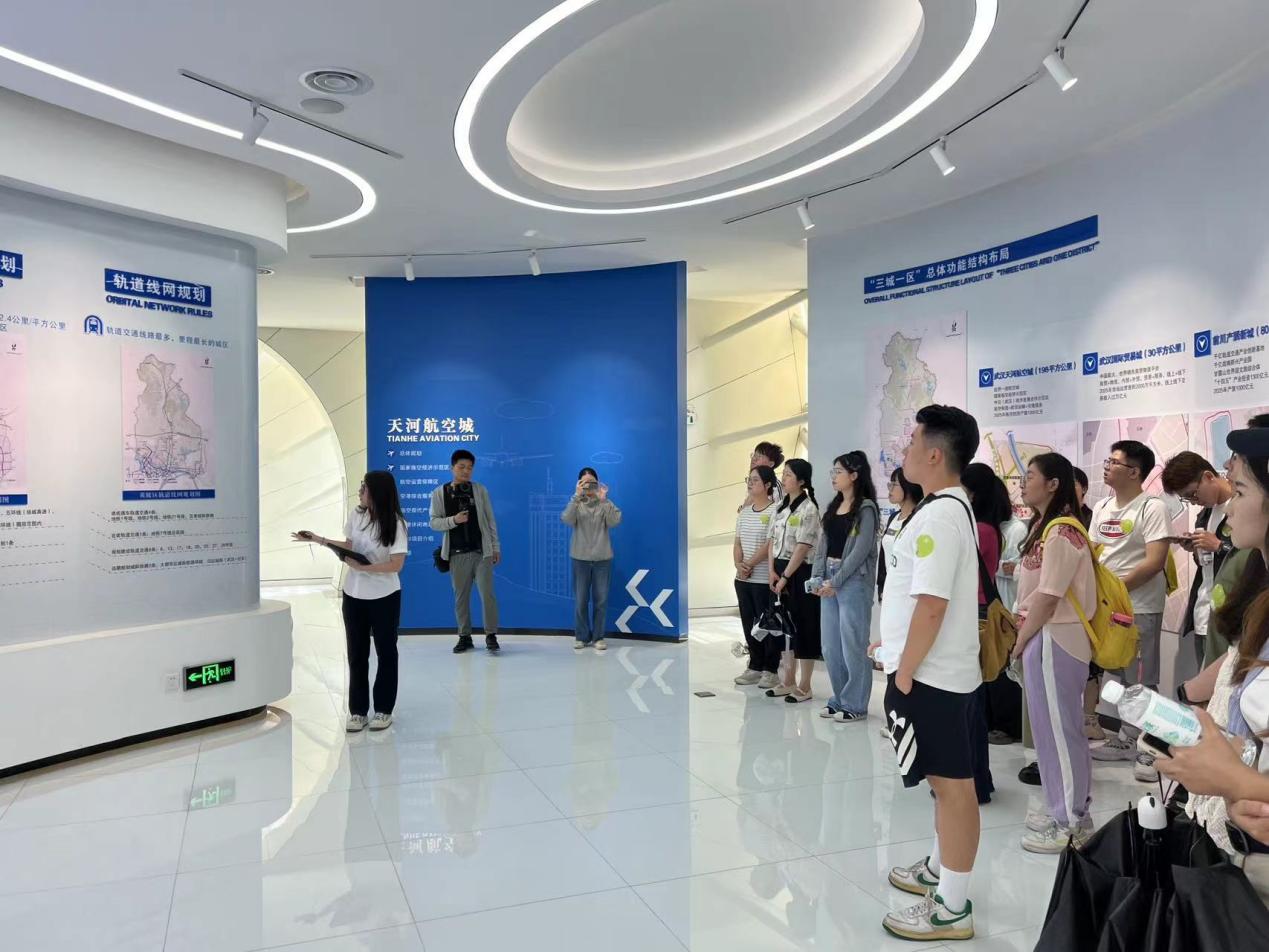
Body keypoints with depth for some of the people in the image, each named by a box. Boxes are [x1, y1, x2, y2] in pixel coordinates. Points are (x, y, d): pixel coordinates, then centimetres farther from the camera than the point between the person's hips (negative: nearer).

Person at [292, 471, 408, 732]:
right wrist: (318, 540, 6)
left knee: (385, 653, 9)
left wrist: (361, 567, -22)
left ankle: (383, 710, 20)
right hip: (353, 595, 5)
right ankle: (358, 710, 20)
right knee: (356, 654, 10)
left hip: (384, 597, -5)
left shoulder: (396, 524, -18)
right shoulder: (356, 515, -4)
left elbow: (396, 565, -20)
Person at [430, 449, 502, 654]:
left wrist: (496, 547, 4)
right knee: (461, 596, 7)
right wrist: (453, 520, -18)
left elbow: (490, 520, 6)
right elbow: (434, 522, -1)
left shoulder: (480, 490, 3)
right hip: (457, 554, 1)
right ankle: (464, 637, 17)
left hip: (481, 551, -1)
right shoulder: (439, 493, 1)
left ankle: (491, 636, 5)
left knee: (487, 593, -4)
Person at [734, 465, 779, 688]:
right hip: (743, 579, 7)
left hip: (764, 579, -7)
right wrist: (739, 565, -6)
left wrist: (750, 564, -15)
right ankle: (755, 667, 23)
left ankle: (770, 670, 11)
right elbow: (737, 543, 11)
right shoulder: (744, 513, 12)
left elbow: (771, 544, -16)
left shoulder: (774, 512, -10)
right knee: (749, 623, 12)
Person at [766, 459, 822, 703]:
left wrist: (785, 577, -16)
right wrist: (772, 571, -1)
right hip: (780, 571, 8)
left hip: (800, 573, -8)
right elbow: (772, 540, 10)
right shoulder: (780, 507, 11)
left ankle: (804, 686, 9)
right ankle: (789, 681, 24)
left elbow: (802, 548, -17)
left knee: (803, 627, 0)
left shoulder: (808, 509, -13)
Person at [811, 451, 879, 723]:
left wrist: (836, 581, -14)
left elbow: (861, 550, -14)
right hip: (829, 579, 8)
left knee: (852, 645, -2)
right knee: (830, 645, 10)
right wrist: (817, 575, 2)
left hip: (852, 580, -8)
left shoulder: (865, 508, -8)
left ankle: (855, 705, 8)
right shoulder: (833, 507, 15)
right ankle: (839, 699, 22)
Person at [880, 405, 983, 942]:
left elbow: (931, 605, -25)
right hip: (944, 670, 10)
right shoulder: (952, 508, 11)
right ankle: (940, 870, 37)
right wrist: (897, 649, 20)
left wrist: (904, 673, -18)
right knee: (948, 781, 21)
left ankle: (952, 909, 12)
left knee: (952, 784, 0)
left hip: (930, 675, -10)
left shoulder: (937, 516, -21)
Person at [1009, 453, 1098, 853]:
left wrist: (1019, 643, -10)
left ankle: (1069, 825, 11)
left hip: (1053, 641, -10)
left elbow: (1048, 598, -18)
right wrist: (1022, 635, 8)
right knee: (1063, 730, 16)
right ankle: (1075, 816, 26)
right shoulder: (1047, 527, 13)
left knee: (1057, 732, 0)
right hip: (1047, 640, 10)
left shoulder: (1061, 533, -17)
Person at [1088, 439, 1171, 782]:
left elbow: (1155, 562, -17)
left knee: (1143, 682, 0)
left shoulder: (1153, 508, -11)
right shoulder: (1102, 506, 10)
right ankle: (1127, 739, 27)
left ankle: (1151, 749, 11)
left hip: (1140, 607, -7)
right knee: (1122, 678, 15)